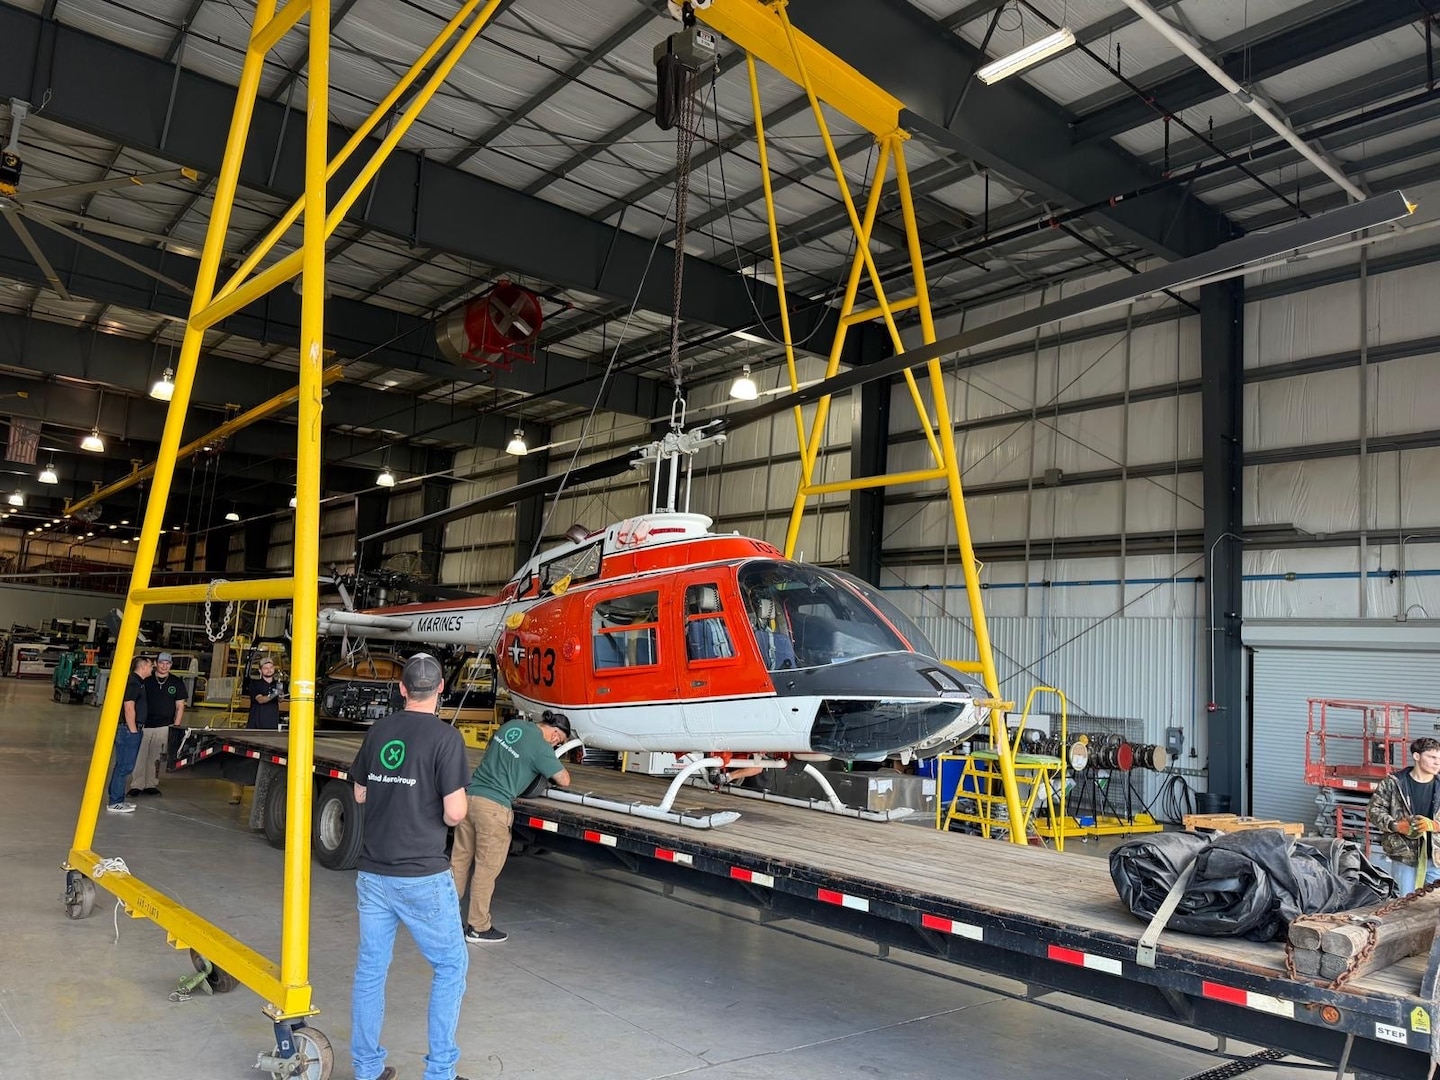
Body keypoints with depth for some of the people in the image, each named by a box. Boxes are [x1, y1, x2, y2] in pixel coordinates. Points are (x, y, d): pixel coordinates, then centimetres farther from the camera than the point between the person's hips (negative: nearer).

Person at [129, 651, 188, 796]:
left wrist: (176, 726, 1)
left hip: (164, 726, 1)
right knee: (139, 756, -2)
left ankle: (151, 785, 14)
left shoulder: (177, 682, 6)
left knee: (156, 757, 6)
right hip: (144, 724, -1)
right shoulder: (146, 680, 2)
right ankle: (136, 785, 5)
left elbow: (180, 706, 8)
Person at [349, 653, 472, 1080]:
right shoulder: (445, 737, -15)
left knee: (370, 968, 15)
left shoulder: (378, 732, 3)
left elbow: (360, 794, 15)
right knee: (451, 965, 10)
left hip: (373, 873, 6)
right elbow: (455, 813, -16)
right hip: (422, 876, -5)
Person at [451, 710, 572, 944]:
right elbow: (564, 781, 1)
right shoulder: (541, 748, -9)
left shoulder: (511, 724, 12)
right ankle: (478, 928, 13)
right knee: (486, 869, 4)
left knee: (459, 861, 15)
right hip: (493, 807, -7)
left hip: (469, 795, 8)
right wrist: (559, 767, 21)